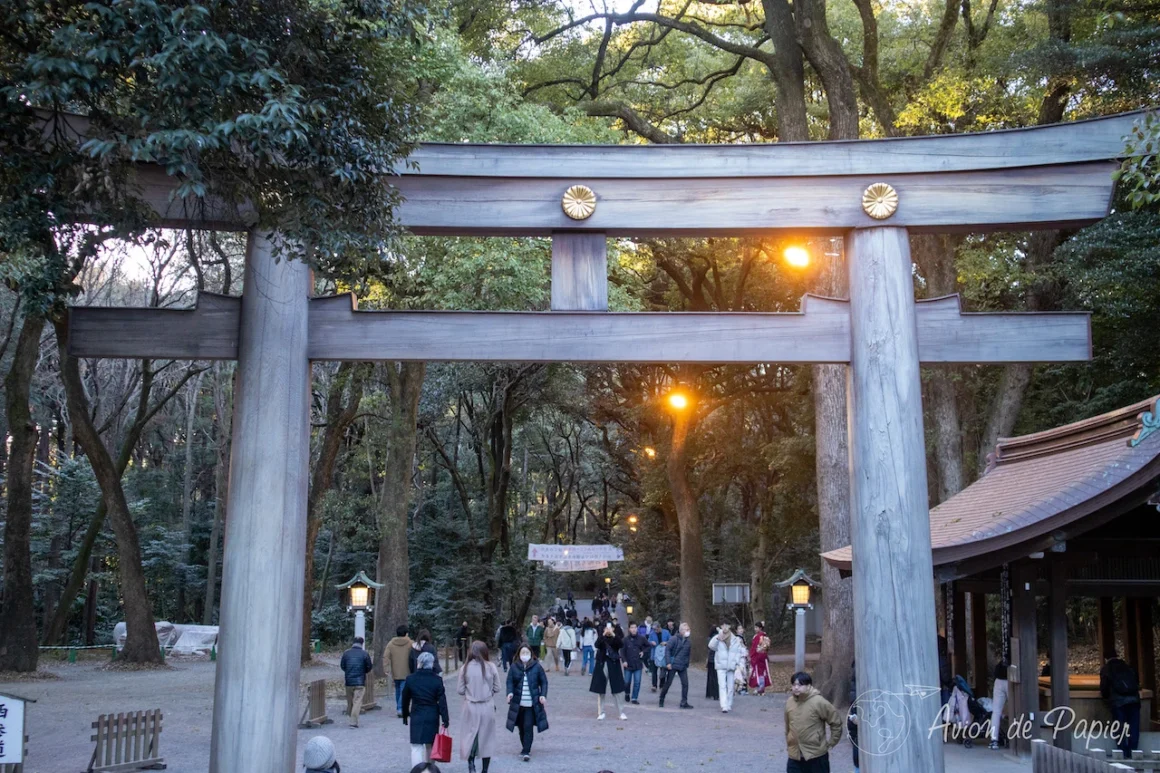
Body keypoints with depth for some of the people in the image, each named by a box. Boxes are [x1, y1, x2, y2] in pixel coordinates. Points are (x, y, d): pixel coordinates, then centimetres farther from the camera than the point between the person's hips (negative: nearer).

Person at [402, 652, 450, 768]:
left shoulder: (410, 679, -4)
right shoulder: (437, 680, -4)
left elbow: (405, 700, 5)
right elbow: (442, 701, -6)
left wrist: (405, 715, 17)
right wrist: (445, 719, -3)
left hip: (416, 716, -2)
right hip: (432, 717, 2)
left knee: (416, 746, -4)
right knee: (430, 745, 18)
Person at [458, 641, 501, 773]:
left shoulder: (465, 668, -7)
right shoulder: (491, 667, -7)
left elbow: (460, 690, -2)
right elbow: (496, 688, 0)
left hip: (471, 707, 0)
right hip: (488, 707, 1)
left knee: (470, 735, 8)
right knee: (486, 736, 11)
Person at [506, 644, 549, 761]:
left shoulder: (537, 667, -2)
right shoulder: (514, 667, 1)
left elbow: (544, 682, 3)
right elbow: (510, 681, 0)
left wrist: (543, 695, -9)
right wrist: (510, 692, -18)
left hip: (532, 703, -2)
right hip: (518, 703, 2)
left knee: (528, 727, -8)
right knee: (521, 727, 12)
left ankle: (526, 751, -3)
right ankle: (525, 748, 30)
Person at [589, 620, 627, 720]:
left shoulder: (616, 638, 2)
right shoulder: (602, 637, 3)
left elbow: (621, 644, -19)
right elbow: (597, 645, -17)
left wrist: (613, 635, -30)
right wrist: (604, 635, -30)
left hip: (613, 666, -1)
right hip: (601, 666, 1)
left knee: (616, 690, 0)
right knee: (600, 690, 2)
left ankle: (620, 713, 4)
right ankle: (601, 712, 9)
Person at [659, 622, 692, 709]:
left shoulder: (688, 642, 9)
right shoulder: (674, 639, -8)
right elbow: (668, 651, -11)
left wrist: (687, 664, 13)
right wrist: (668, 663, -17)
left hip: (683, 667, 5)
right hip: (672, 666, -5)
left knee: (685, 684, -3)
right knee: (668, 683, 2)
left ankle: (684, 702, 3)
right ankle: (661, 700, 17)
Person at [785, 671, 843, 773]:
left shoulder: (818, 702, -16)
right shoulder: (789, 702, 1)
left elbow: (836, 722, -8)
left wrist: (831, 742, -4)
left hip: (816, 755, -4)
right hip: (795, 755, 4)